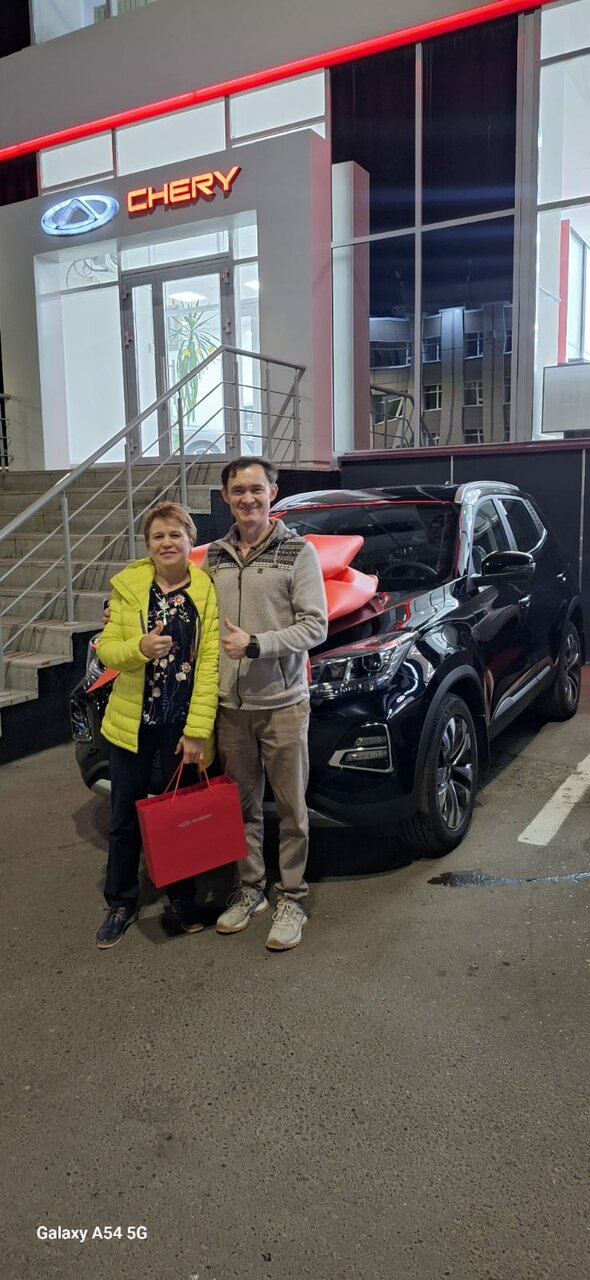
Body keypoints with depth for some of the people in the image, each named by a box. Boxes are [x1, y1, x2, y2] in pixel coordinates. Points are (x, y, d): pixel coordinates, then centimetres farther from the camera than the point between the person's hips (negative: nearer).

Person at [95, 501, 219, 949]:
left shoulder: (207, 590, -6)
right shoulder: (128, 585, -1)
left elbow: (209, 664, -10)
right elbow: (106, 649, -2)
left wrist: (197, 730, -14)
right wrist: (140, 648, -24)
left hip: (184, 723, -1)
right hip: (133, 719, 1)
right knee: (125, 817, 11)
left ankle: (183, 899, 33)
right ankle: (121, 904, 30)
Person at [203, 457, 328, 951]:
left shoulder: (298, 551, -4)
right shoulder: (215, 556, 9)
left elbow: (316, 625, -10)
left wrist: (256, 645, -19)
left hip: (283, 702, -4)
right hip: (230, 704, 4)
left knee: (291, 807, 6)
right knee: (243, 804, 14)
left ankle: (292, 899, 20)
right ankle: (250, 889, 30)